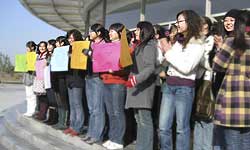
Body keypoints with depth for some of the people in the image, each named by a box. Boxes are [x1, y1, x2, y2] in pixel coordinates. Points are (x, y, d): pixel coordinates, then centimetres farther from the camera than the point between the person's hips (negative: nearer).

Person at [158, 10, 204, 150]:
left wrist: (168, 53, -7)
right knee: (163, 127, 6)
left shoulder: (197, 45, -4)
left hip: (185, 87, -6)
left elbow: (186, 68, -15)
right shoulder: (178, 42, 16)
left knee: (182, 128, 2)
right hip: (169, 85, 6)